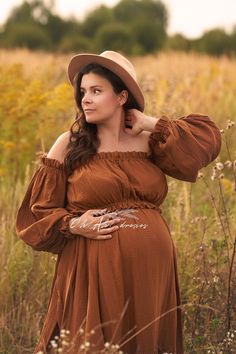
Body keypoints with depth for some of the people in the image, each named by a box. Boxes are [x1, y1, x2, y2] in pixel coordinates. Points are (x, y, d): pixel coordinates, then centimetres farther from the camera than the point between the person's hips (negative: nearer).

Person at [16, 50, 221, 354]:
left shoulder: (148, 143, 7)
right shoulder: (69, 145, 1)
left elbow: (208, 136, 2)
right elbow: (39, 212, 4)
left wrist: (151, 125, -2)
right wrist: (73, 225, -14)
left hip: (151, 272, 3)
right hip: (95, 271, -3)